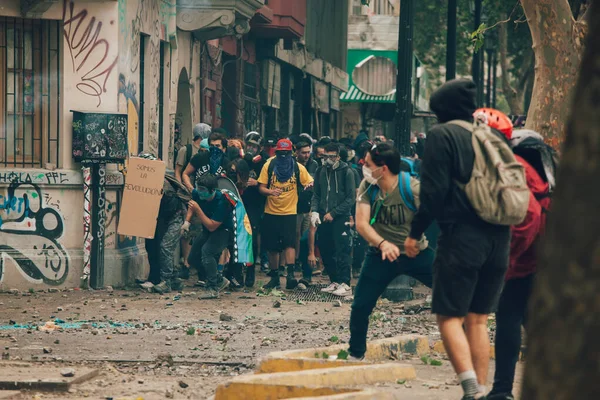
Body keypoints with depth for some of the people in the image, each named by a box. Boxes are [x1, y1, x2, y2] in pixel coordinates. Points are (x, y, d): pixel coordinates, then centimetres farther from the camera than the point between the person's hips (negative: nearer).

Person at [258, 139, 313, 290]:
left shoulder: (298, 168, 1)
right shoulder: (268, 166, 2)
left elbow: (309, 183, 8)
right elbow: (261, 187, 1)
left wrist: (308, 186, -17)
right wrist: (270, 192, -21)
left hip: (289, 212, -2)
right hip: (271, 212, 2)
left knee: (289, 243, -19)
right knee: (272, 246, 6)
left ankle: (290, 274, -25)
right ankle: (274, 277, 17)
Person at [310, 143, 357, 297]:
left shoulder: (346, 172, -5)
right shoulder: (321, 172, 11)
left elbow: (351, 198, -6)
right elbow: (316, 194, 16)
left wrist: (333, 213, -11)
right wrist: (314, 210, -3)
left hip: (341, 219, -6)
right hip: (324, 219, 6)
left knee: (342, 251, -10)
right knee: (326, 252, 8)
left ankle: (345, 284, -11)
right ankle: (335, 281, 18)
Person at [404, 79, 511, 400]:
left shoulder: (442, 135, -3)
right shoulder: (492, 136, 14)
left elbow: (434, 189, -10)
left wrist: (415, 232, -2)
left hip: (461, 235, -6)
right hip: (499, 238, 6)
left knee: (449, 316, -3)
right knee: (478, 319, 12)